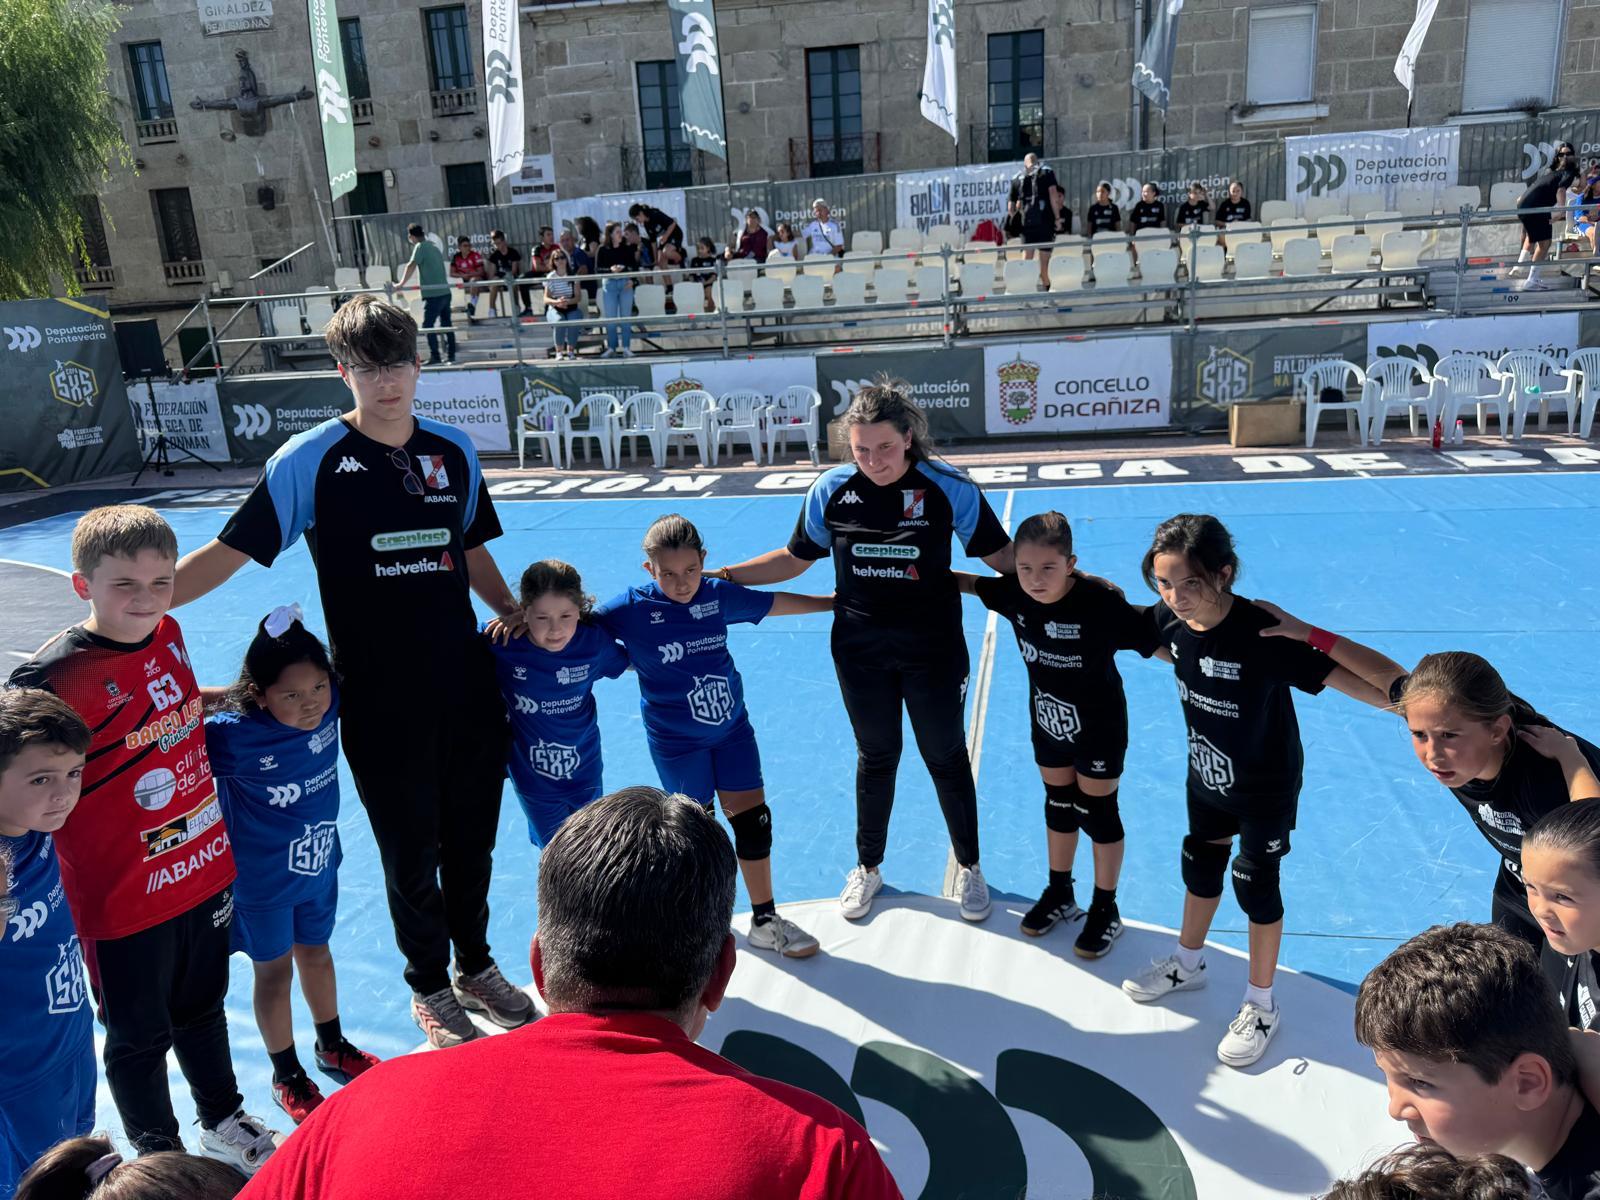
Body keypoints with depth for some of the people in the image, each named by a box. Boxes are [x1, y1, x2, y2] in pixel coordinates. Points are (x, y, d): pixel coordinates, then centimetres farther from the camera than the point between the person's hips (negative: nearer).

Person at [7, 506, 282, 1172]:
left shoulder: (167, 634, -4)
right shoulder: (54, 674, -24)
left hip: (203, 868, 6)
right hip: (124, 897, -6)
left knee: (203, 1010, 27)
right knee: (139, 1038, 17)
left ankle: (224, 1122, 50)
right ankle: (162, 1158, 41)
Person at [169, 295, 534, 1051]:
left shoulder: (454, 451, 4)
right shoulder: (312, 458, -9)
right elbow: (228, 552, -10)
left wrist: (514, 613, 7)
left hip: (468, 690, 4)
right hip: (382, 705, -3)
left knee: (472, 844, 17)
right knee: (411, 855, 11)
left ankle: (476, 967, 40)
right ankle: (430, 990, 35)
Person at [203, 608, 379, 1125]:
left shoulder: (330, 703, -19)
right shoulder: (233, 734, -30)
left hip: (319, 864, 4)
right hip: (261, 881, -4)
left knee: (315, 951, 26)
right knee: (274, 969, 17)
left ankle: (332, 1047, 49)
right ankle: (287, 1076, 39)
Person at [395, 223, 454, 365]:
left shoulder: (420, 247, -6)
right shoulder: (434, 247, 18)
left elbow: (411, 266, -13)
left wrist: (401, 284, -7)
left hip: (433, 294, -8)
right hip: (445, 291, 8)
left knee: (428, 325, -4)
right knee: (446, 324, 12)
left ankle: (434, 357, -7)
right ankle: (451, 355, 14)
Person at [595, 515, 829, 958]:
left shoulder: (719, 594, -5)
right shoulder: (632, 609, -14)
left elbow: (775, 602, 9)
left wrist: (833, 601, 17)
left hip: (732, 726, 3)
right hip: (676, 740, -3)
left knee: (753, 820, 3)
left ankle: (765, 921, 17)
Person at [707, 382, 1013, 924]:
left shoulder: (949, 487, -15)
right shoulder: (831, 490, -9)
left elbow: (1000, 555, -7)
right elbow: (795, 557, 3)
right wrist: (716, 575, -3)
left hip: (933, 646, -2)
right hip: (860, 648, 2)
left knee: (946, 757, 13)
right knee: (876, 756, 18)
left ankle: (969, 868, 36)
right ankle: (868, 867, 39)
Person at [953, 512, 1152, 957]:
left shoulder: (1101, 604, -32)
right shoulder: (1014, 594, -17)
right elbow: (973, 583, 3)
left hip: (1098, 728, -5)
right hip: (1048, 721, 5)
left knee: (1097, 814, 11)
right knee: (1058, 806, 21)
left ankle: (1105, 910, 31)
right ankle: (1060, 895, 41)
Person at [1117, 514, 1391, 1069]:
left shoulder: (1263, 633, -36)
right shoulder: (1169, 619, -18)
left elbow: (1352, 681, -36)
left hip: (1266, 789, -5)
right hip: (1207, 774, 6)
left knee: (1256, 887, 9)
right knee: (1200, 867, 23)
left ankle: (1261, 1006, 32)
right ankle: (1188, 963, 48)